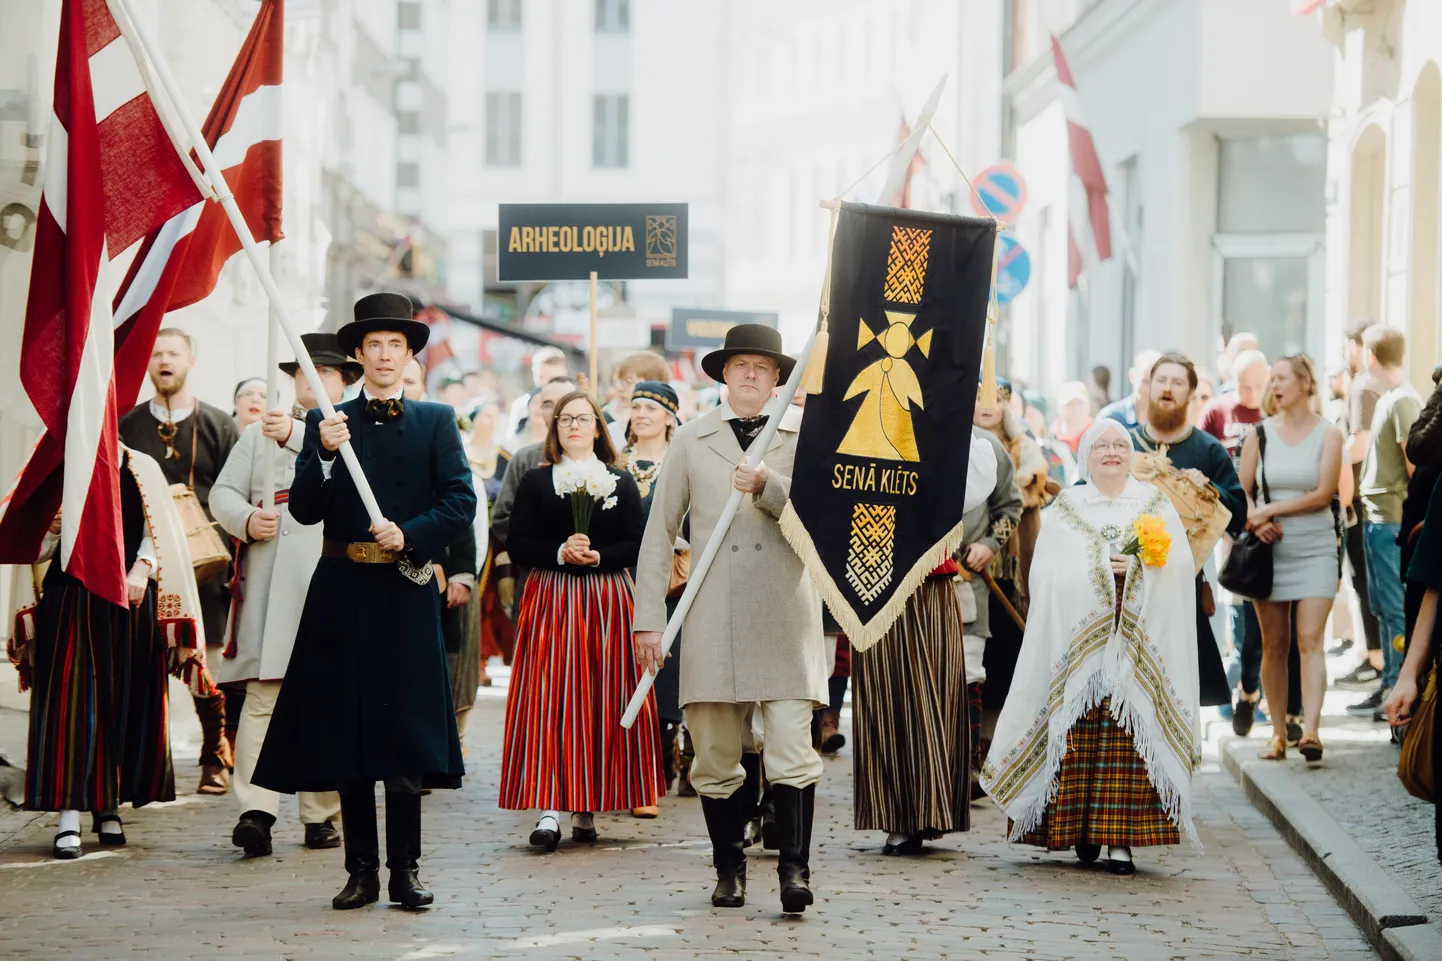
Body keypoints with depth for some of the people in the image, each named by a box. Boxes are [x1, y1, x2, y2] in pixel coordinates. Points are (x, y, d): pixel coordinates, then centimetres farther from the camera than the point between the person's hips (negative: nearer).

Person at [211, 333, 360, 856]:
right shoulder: (258, 434, 23)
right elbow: (223, 492, 16)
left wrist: (296, 433, -23)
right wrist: (245, 520, -5)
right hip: (269, 579, 1)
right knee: (263, 692, -11)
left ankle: (321, 814, 5)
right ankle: (254, 809, -18)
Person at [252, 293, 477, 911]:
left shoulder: (436, 422, 8)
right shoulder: (326, 423, 9)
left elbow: (461, 504, -1)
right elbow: (304, 511, 1)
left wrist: (409, 536, -15)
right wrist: (325, 454, -14)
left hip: (407, 592, -1)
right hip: (343, 596, 1)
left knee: (407, 736, -3)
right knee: (346, 739, 2)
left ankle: (405, 870, 1)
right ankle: (362, 870, 8)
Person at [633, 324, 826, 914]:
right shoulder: (692, 441, 12)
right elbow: (660, 533, 11)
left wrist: (768, 486, -16)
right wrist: (648, 619, 5)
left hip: (785, 619, -1)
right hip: (711, 619, 1)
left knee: (791, 749, -11)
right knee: (714, 758, 4)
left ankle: (794, 868, -7)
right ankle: (729, 869, 18)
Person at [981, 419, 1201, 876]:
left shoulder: (1156, 504, 13)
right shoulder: (1066, 508, 11)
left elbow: (1179, 567, 3)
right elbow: (1048, 573, 1)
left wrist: (1135, 566, -11)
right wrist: (1100, 567, -9)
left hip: (1139, 644, 0)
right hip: (1080, 640, 0)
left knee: (1131, 732, -8)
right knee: (1080, 735, -6)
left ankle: (1121, 838, -8)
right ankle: (1082, 824, 5)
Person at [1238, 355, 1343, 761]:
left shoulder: (1327, 434, 0)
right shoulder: (1259, 434, 8)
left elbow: (1323, 494, -8)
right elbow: (1242, 491, 8)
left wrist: (1270, 510, -11)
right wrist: (1256, 522, -12)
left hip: (1315, 549, -3)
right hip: (1270, 549, 3)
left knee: (1309, 641, -12)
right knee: (1274, 645, 3)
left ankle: (1310, 731, -20)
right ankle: (1278, 732, 10)